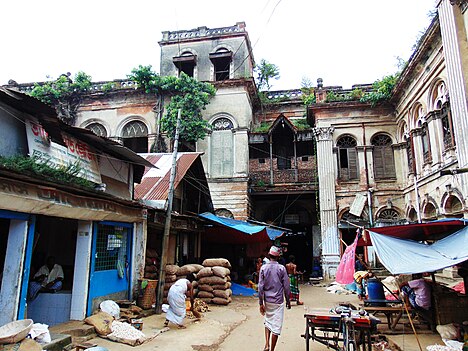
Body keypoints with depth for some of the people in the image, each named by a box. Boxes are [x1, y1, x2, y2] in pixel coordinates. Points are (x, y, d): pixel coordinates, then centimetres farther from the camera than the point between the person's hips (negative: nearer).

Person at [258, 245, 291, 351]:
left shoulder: (263, 268, -4)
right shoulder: (281, 268, -9)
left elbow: (261, 287, -5)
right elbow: (286, 287, -6)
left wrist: (261, 303, 1)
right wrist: (288, 301, 7)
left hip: (267, 301, 3)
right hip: (278, 301, -2)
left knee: (267, 322, 20)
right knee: (276, 326, 6)